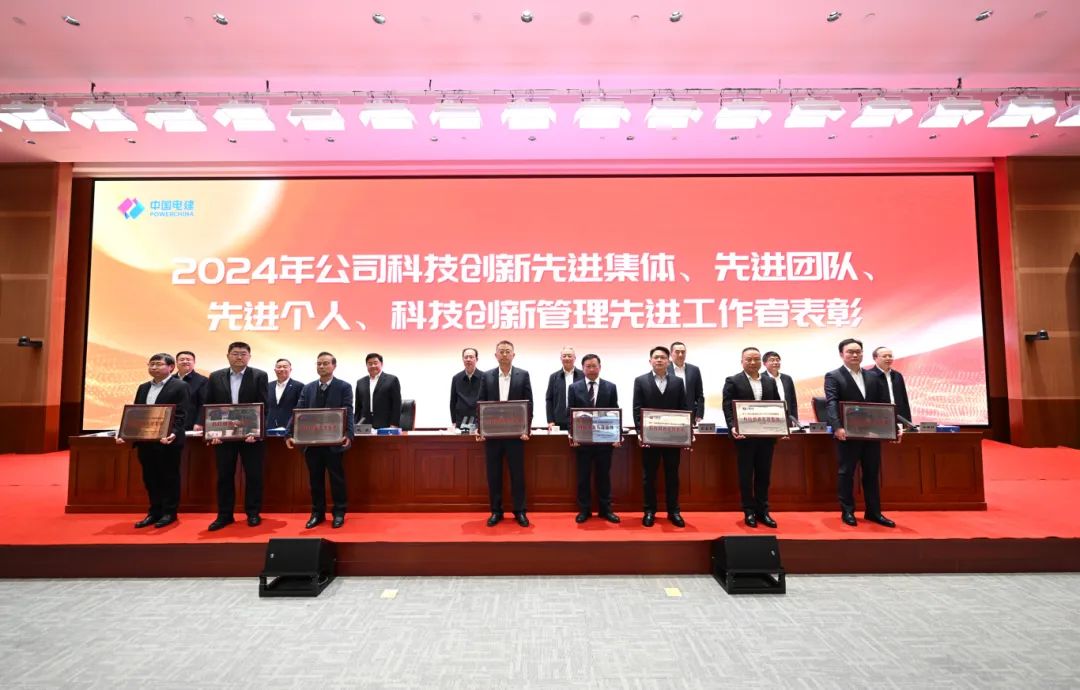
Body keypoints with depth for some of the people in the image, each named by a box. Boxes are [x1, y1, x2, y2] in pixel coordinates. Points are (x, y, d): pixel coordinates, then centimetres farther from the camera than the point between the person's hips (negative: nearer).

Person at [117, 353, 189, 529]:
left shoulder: (180, 387, -6)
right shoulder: (143, 387, 15)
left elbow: (181, 415, -14)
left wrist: (173, 433, -28)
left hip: (167, 441, -7)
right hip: (145, 441, 7)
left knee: (169, 477, 3)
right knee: (149, 478, 12)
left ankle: (169, 513, 13)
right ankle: (154, 512, 23)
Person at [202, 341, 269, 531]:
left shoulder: (260, 376, -3)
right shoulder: (215, 377, 6)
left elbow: (263, 406, -7)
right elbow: (209, 406, 5)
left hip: (251, 434, -2)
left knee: (253, 475, 4)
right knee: (224, 476, 9)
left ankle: (253, 513, 16)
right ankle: (224, 514, 21)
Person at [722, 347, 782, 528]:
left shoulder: (770, 381, 12)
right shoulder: (732, 381, -2)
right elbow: (727, 408, -7)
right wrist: (733, 427, -22)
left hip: (767, 436, 4)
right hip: (745, 435, -4)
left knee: (764, 475, 10)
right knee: (746, 475, 5)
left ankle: (762, 511, 21)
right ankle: (749, 512, 15)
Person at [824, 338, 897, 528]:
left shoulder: (873, 377, 13)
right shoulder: (833, 377, -4)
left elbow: (884, 404, 11)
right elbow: (831, 404, -16)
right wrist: (837, 427, -30)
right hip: (848, 434, -5)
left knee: (872, 473, 11)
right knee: (846, 473, 4)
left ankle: (873, 511, 22)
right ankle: (847, 512, 14)